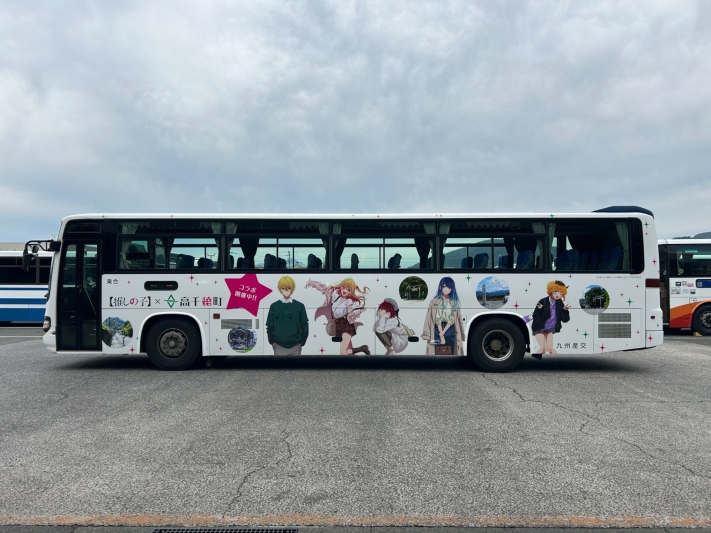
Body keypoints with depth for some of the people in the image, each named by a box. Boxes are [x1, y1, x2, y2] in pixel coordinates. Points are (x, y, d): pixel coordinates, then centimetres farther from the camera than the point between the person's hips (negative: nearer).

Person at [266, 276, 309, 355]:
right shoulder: (274, 306, 1)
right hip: (279, 346, 0)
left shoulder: (300, 306, 1)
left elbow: (304, 326, 3)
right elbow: (270, 326, 6)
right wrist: (272, 341, 1)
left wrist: (301, 342, 0)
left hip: (295, 346, 0)